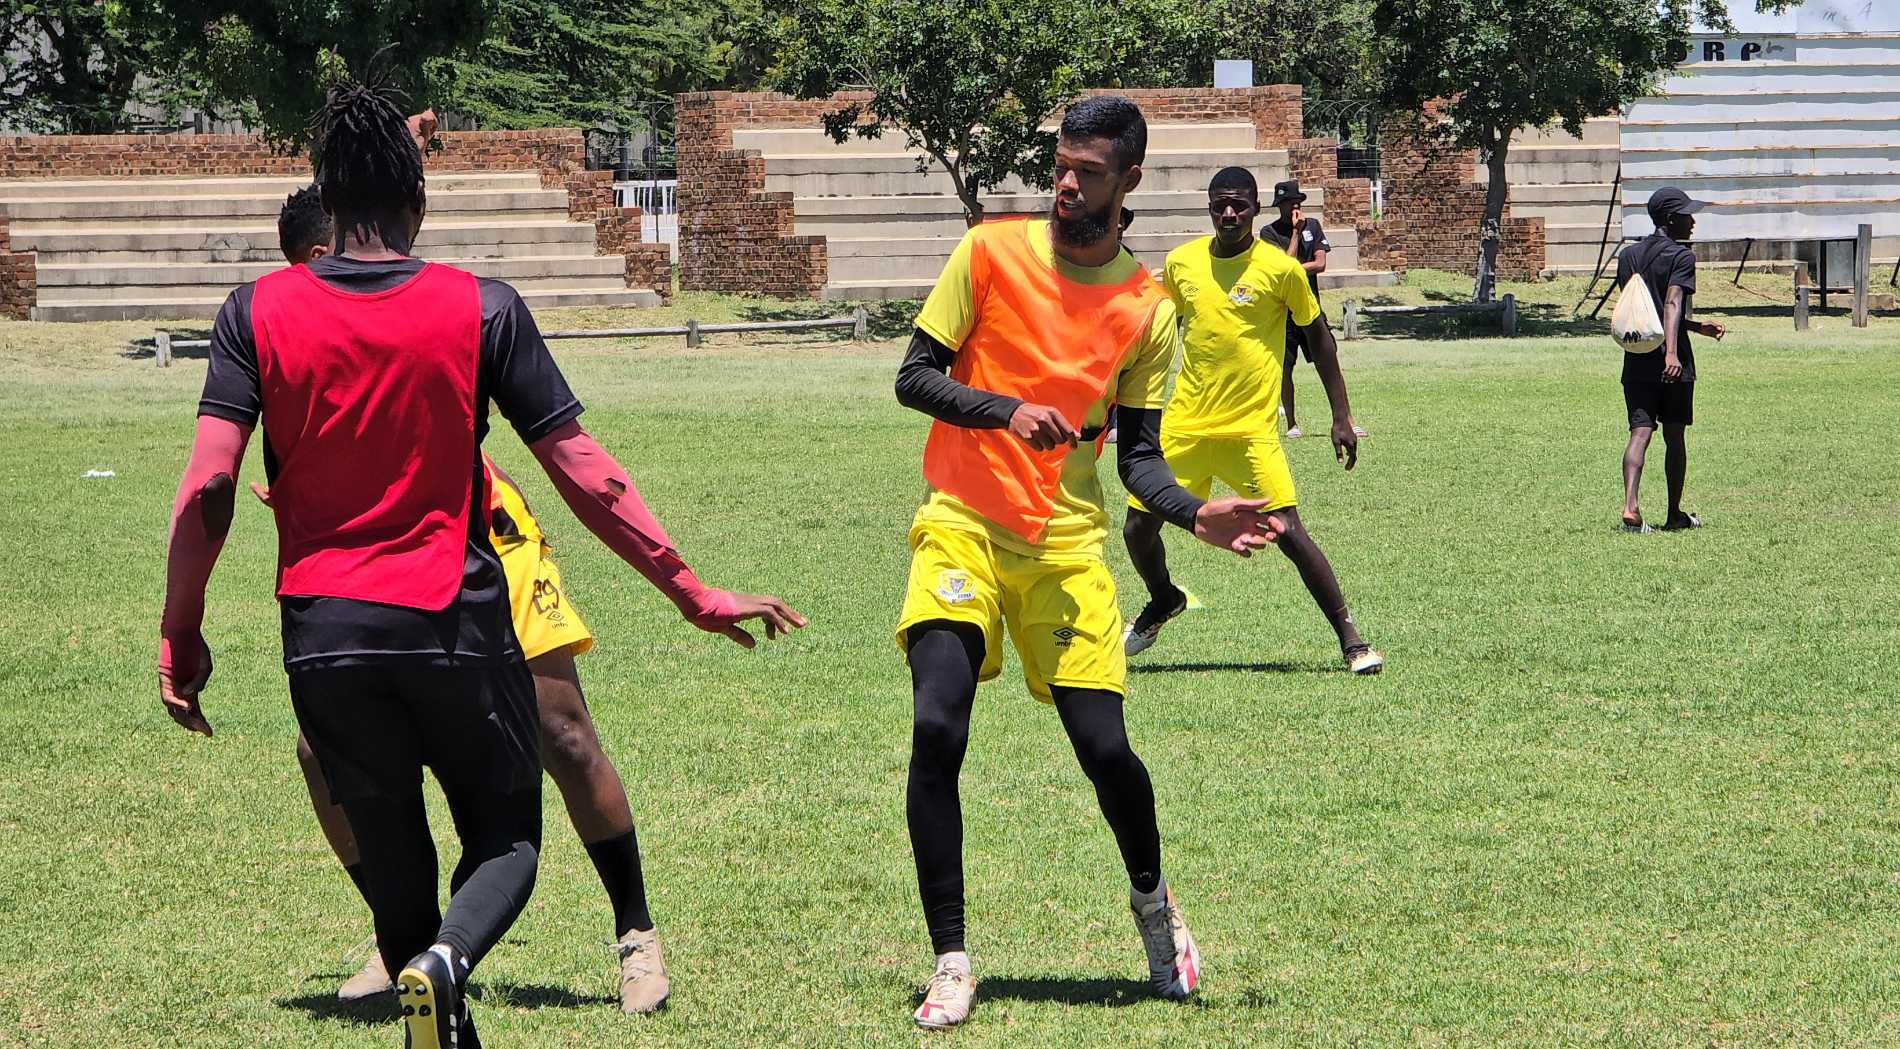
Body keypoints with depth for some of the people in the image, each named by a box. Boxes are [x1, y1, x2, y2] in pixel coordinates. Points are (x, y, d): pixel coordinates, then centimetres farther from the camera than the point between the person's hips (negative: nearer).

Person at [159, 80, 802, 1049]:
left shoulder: (258, 313, -1)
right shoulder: (482, 309, -4)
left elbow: (206, 487, -7)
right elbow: (584, 476, -3)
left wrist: (181, 633, 3)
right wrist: (692, 593, 4)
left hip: (323, 634, 1)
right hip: (457, 624, -1)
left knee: (391, 859, 17)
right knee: (507, 836, 11)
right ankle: (446, 959, -19)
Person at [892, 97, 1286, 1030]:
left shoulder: (1147, 309, 4)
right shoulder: (992, 251, -2)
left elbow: (1137, 453, 8)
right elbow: (915, 377, -3)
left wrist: (1196, 516, -11)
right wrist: (1009, 411, -20)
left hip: (1065, 542, 1)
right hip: (962, 526, -1)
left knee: (1105, 748, -6)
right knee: (937, 730, -18)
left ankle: (1152, 899, 27)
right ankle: (951, 963, -8)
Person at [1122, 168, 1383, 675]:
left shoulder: (1280, 268, -7)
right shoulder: (1180, 262, 4)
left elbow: (1318, 337, 3)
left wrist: (1341, 417, 2)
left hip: (1251, 429, -4)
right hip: (1183, 425, 4)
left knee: (1289, 532, -14)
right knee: (1138, 527, 6)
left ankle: (1350, 637, -2)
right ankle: (1163, 601, 39)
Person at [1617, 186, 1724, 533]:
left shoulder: (1628, 256, 15)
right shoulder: (1681, 256, -7)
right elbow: (1673, 304, -22)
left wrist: (1699, 327, 30)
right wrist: (1672, 352, -34)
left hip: (1636, 362, 5)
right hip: (1673, 365, -5)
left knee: (1640, 433, -3)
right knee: (1674, 437, 9)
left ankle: (1630, 505, -23)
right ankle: (1675, 515, 19)